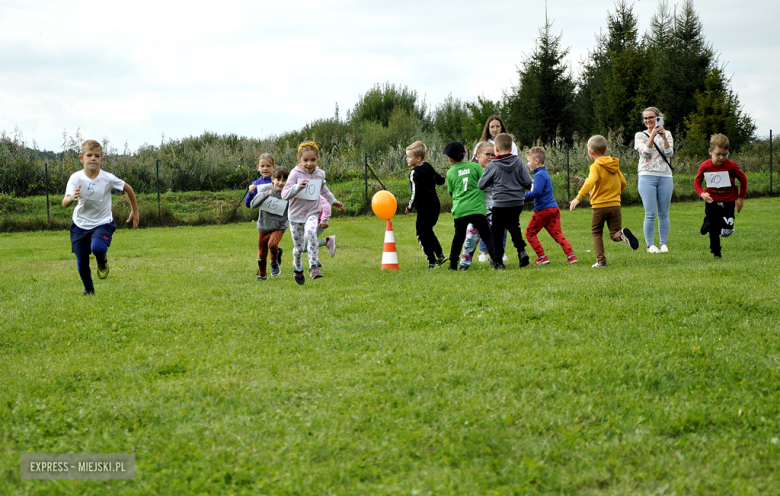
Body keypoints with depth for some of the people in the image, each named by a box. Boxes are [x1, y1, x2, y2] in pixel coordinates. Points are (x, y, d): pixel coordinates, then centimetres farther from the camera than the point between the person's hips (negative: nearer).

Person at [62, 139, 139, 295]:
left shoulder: (108, 178, -17)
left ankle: (102, 261, 8)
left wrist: (135, 211, 10)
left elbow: (128, 189, 1)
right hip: (80, 224, 2)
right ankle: (88, 288, 36)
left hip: (102, 223, -2)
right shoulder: (76, 178, -18)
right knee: (81, 260, 5)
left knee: (97, 248, -30)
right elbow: (64, 203, -28)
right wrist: (72, 198, -52)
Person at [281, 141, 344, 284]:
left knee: (311, 232, -31)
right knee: (298, 247, 6)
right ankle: (297, 269, 36)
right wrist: (298, 187, -40)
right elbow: (284, 193, -24)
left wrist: (333, 201, 26)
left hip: (312, 212, 1)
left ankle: (313, 266, -30)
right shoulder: (295, 173, -14)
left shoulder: (320, 174, 1)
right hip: (296, 214, -1)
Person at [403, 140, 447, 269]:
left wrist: (409, 207, -10)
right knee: (428, 231, 24)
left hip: (425, 208, -8)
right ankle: (440, 255, 19)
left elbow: (416, 193, -23)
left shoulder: (414, 173, -17)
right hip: (435, 205, 8)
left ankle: (432, 262, 3)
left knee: (422, 234, 4)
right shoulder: (429, 167, 7)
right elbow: (441, 180, 19)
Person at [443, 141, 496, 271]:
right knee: (487, 236, 1)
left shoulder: (450, 172, 5)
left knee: (458, 237, 15)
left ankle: (453, 264, 21)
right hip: (476, 208, -2)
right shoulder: (475, 166, -2)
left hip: (459, 210, 2)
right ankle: (496, 260, -9)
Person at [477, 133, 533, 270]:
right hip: (518, 202, 4)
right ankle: (521, 250, 8)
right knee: (513, 226, 25)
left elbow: (481, 185, -2)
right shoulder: (519, 163, -1)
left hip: (500, 203, -4)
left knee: (496, 232, 6)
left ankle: (498, 261, 4)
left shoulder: (492, 166, -9)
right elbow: (528, 183, -2)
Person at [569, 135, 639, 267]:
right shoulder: (614, 165, 10)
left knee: (596, 232, 13)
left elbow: (590, 182, -26)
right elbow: (623, 183, 15)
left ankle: (601, 260, 5)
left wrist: (578, 198, -34)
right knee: (615, 234, 8)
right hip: (615, 204, 4)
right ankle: (622, 234, -27)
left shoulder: (596, 166, -9)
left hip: (600, 205, -4)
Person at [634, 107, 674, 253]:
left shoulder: (667, 134, 12)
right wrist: (652, 135, -16)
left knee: (664, 213, 2)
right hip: (647, 176, -2)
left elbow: (669, 153, -2)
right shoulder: (640, 135, 8)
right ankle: (650, 245, -1)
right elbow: (645, 152, -8)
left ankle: (664, 244, 7)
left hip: (665, 176, 2)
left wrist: (663, 137, -14)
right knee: (650, 214, -7)